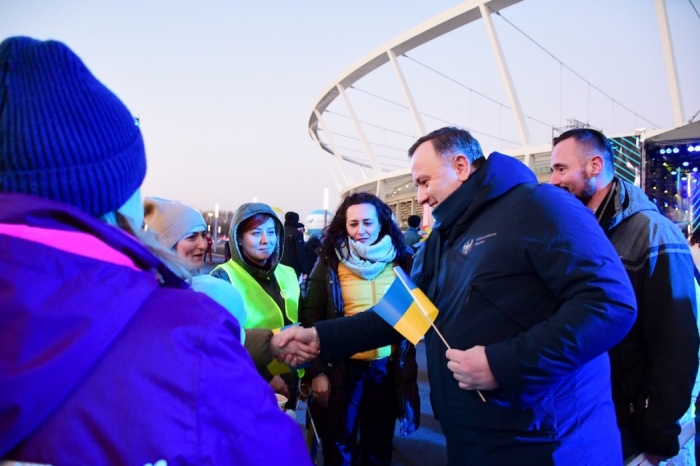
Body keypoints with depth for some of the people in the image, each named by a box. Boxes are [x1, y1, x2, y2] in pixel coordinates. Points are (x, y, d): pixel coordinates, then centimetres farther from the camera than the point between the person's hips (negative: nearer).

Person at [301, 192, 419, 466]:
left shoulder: (401, 260, 0)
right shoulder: (330, 262, -4)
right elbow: (311, 319, -4)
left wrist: (408, 364, 1)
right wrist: (317, 371, -9)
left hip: (388, 368, 2)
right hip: (342, 367, -1)